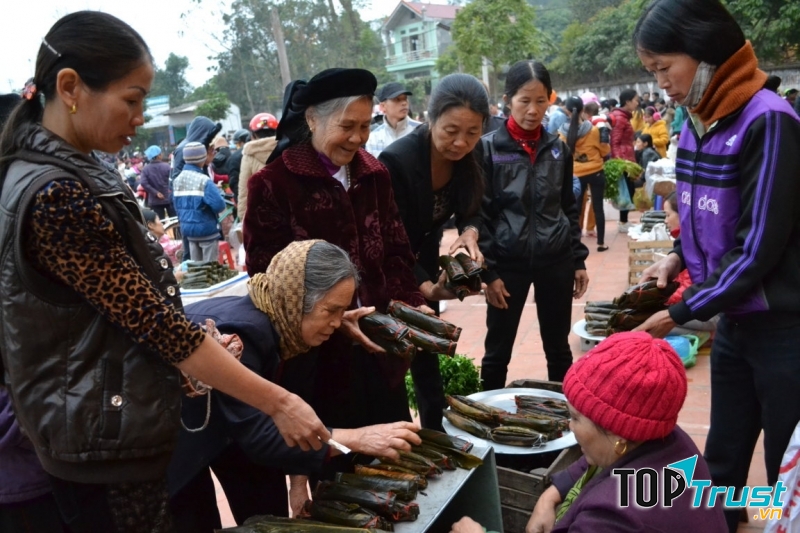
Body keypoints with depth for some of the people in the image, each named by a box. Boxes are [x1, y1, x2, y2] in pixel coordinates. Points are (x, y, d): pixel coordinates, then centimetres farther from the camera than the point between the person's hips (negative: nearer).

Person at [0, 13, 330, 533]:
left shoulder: (63, 173, 6)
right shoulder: (57, 196, -25)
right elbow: (152, 321, -24)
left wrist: (202, 342, 3)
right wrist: (279, 402, -18)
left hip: (102, 428, 9)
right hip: (103, 442, -9)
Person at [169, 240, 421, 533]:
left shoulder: (283, 323, -14)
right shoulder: (239, 332, -38)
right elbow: (259, 439, -39)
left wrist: (298, 481, -6)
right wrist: (355, 438, -41)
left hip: (222, 423, 7)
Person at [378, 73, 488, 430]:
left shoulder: (467, 158, -12)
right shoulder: (397, 161, -31)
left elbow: (471, 211, 1)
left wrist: (469, 234, -21)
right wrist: (429, 290, -41)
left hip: (425, 260, 6)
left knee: (427, 352, 12)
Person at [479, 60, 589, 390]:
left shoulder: (558, 148, 5)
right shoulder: (488, 148, -6)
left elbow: (569, 208, 12)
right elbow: (479, 215, -7)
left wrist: (579, 260, 9)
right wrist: (488, 271, -11)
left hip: (556, 260, 3)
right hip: (508, 261, -3)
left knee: (558, 347, 15)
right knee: (497, 350, 9)